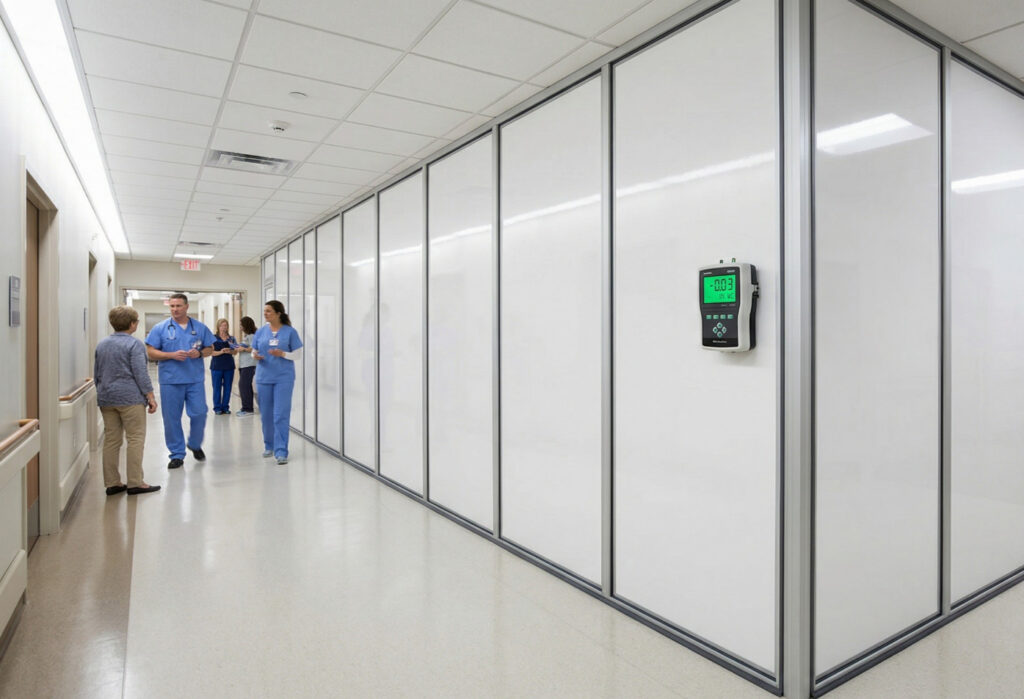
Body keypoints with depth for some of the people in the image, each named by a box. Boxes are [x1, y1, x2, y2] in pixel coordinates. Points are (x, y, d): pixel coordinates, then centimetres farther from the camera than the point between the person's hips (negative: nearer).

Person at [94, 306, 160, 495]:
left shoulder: (101, 344, 13)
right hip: (130, 398, -7)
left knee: (111, 440, 10)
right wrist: (150, 397, -8)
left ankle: (112, 483, 14)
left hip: (106, 399, 7)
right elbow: (140, 373, -13)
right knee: (135, 439, -2)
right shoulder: (134, 344, -9)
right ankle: (135, 483, -2)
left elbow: (96, 374, 20)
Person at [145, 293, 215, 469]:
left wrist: (199, 353, -9)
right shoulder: (160, 328, 3)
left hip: (195, 380, 1)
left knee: (199, 413, -1)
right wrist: (172, 355, -14)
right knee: (172, 418, 4)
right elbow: (150, 352, 1)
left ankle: (195, 445, 26)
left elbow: (210, 348, 13)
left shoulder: (200, 327, 8)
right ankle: (177, 454, 16)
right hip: (170, 380, -1)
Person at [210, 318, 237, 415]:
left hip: (229, 366, 3)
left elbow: (235, 352, 8)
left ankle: (225, 407, 13)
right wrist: (221, 352, -20)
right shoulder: (213, 338, 2)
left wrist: (229, 351, -13)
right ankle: (217, 408, 6)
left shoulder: (231, 338, 9)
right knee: (217, 387, -1)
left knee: (227, 387, 4)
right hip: (217, 366, -3)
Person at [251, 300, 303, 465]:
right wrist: (255, 356, -9)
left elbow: (296, 354, -1)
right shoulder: (261, 332, 7)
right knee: (266, 414, 12)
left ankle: (281, 451, -4)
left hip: (284, 378, -4)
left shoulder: (290, 332, -2)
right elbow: (254, 352, 13)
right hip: (264, 377, 4)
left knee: (281, 415, -7)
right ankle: (269, 446, 31)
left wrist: (282, 353, -17)